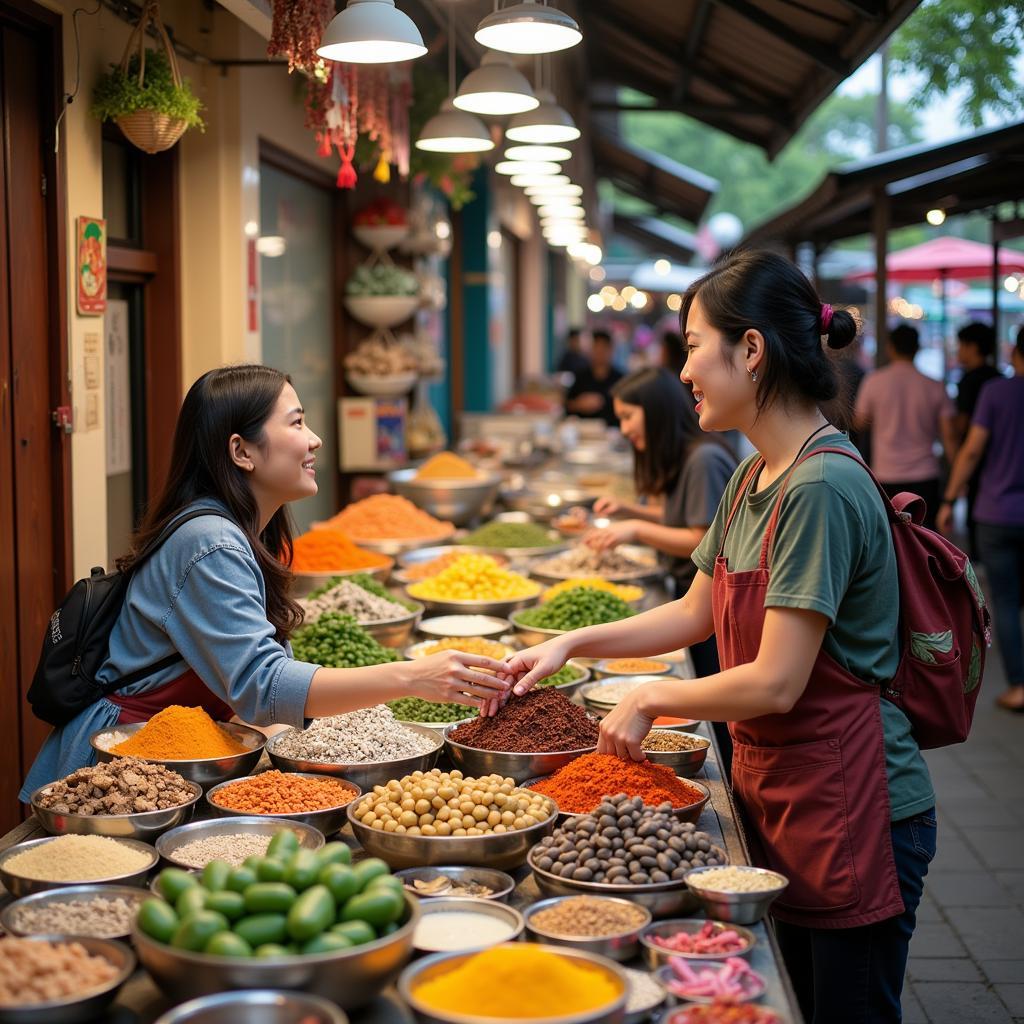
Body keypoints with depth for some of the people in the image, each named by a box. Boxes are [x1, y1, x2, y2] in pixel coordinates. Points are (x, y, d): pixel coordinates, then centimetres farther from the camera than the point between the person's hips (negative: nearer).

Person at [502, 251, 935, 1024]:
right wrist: (572, 644, 9)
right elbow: (698, 613, 17)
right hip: (774, 791, 9)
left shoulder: (823, 487, -23)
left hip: (850, 811, -9)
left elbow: (774, 683, -24)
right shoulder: (752, 479, 6)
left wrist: (653, 701, -9)